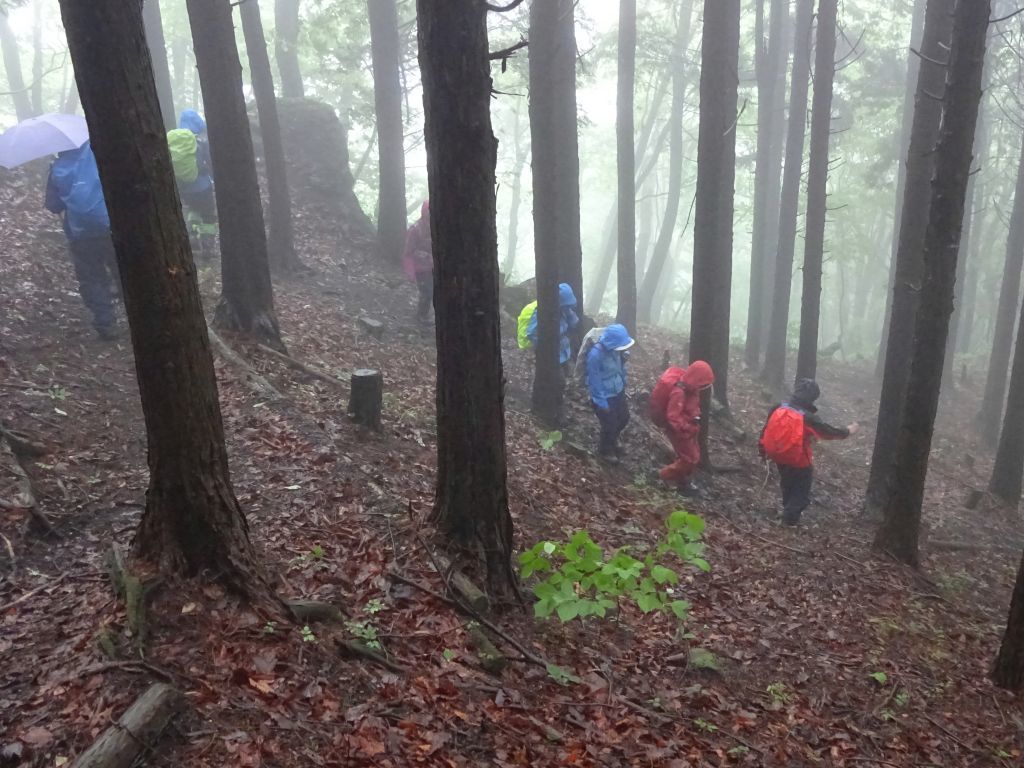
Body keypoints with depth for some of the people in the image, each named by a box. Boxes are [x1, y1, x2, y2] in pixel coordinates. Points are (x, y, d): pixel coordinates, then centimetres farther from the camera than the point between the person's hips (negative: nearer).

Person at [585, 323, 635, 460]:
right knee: (610, 425, 8)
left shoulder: (615, 349, -13)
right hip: (604, 396, -7)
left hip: (618, 391, 7)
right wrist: (601, 402, -18)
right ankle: (605, 451, 37)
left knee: (624, 418, 23)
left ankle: (613, 440, 52)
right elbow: (594, 381, -24)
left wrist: (623, 384, 16)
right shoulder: (596, 355, -33)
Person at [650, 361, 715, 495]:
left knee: (694, 455, 18)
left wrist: (696, 416, 3)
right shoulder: (679, 392, -33)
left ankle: (683, 481, 34)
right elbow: (673, 417, -32)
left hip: (689, 427, 9)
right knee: (690, 458, 0)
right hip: (679, 430, -9)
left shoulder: (690, 387, -5)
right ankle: (667, 475, 19)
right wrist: (689, 428, -27)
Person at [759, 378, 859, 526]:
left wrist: (764, 450, 13)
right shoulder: (808, 418, -23)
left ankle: (788, 512, 45)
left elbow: (766, 430, 0)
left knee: (787, 486, 29)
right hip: (799, 462, -5)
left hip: (779, 457, 6)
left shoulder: (778, 409, -10)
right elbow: (829, 432, -11)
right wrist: (848, 431, 7)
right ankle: (790, 519, 18)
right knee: (801, 491, 17)